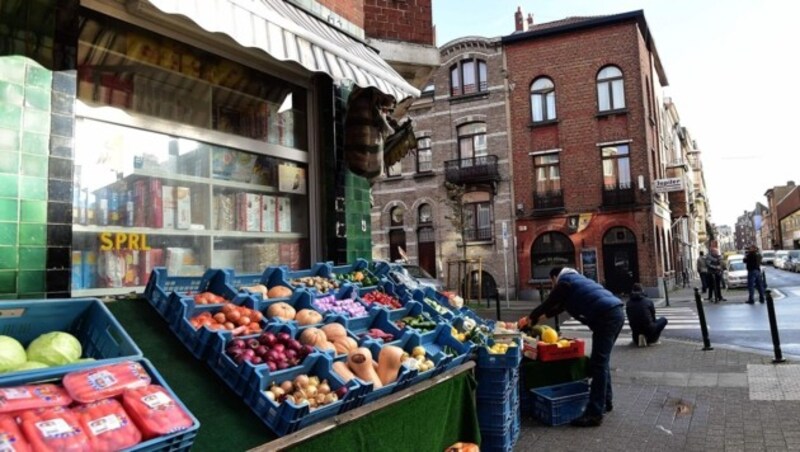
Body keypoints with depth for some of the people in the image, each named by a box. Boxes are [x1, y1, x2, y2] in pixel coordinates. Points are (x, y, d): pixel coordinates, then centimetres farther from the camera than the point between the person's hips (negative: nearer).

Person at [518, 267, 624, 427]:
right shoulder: (575, 279, 31)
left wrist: (529, 319, 19)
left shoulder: (564, 282, 3)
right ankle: (606, 401, 30)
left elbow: (548, 304, 6)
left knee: (598, 364, -10)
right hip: (616, 312, 10)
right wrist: (537, 318, 39)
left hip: (606, 316, -10)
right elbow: (558, 306, 36)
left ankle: (594, 414, -10)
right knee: (601, 361, 20)